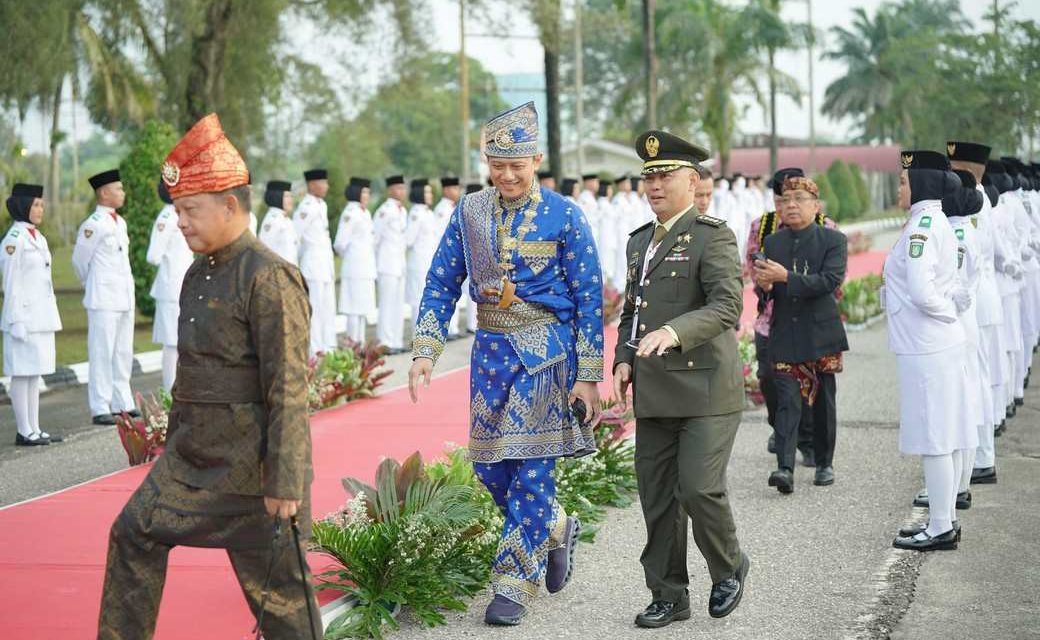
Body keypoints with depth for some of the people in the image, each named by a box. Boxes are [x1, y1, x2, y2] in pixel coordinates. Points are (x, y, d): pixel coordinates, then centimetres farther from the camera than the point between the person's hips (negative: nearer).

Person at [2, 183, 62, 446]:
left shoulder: (38, 237, 15)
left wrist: (50, 315, 19)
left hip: (41, 317, 9)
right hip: (24, 317, -9)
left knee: (34, 374, 11)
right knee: (22, 374, -4)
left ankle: (34, 429, 15)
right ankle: (24, 432, -1)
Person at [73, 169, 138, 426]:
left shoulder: (120, 222, 12)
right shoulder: (93, 225, -13)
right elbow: (79, 260, -4)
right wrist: (92, 286, 10)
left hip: (125, 297, 8)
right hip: (104, 300, -8)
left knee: (124, 353, 13)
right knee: (102, 354, -5)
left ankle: (123, 403, 21)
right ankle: (100, 409, -1)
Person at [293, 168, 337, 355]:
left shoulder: (322, 205, 13)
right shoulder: (306, 208, -15)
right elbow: (294, 236, -16)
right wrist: (301, 255, -5)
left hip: (326, 264, 9)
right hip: (313, 265, -9)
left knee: (329, 309, 12)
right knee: (315, 307, -6)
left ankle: (328, 346, 18)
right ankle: (316, 351, -3)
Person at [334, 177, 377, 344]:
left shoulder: (366, 213, 14)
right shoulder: (350, 214, -11)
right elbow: (340, 243, -12)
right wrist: (349, 259, 2)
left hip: (367, 267, 8)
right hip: (355, 268, -8)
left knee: (364, 307, 11)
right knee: (355, 307, -6)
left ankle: (361, 342, 16)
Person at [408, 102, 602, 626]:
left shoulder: (563, 216, -7)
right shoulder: (469, 212, 3)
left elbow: (588, 300, -5)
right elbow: (441, 284, 7)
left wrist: (588, 376, -9)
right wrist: (425, 351, -4)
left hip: (548, 352, -4)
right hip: (492, 348, 4)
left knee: (531, 467, -4)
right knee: (488, 465, 6)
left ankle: (513, 585, 4)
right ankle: (556, 529, 33)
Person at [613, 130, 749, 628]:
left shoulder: (712, 236, -7)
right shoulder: (640, 241, 17)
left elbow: (727, 305, -20)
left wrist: (676, 332, -35)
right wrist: (624, 360, 8)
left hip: (706, 388, -7)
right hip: (654, 394, 7)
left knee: (699, 489, -12)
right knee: (656, 498, 6)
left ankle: (729, 568, 15)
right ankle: (668, 596, 17)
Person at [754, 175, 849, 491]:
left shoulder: (834, 240, -3)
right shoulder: (772, 242, 8)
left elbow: (830, 281, -18)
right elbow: (764, 292, 8)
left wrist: (785, 277, -26)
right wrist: (764, 286, -16)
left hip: (821, 334, -1)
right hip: (784, 337, 1)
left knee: (824, 403, 10)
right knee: (787, 401, -9)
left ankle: (824, 464, 24)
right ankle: (785, 468, -17)